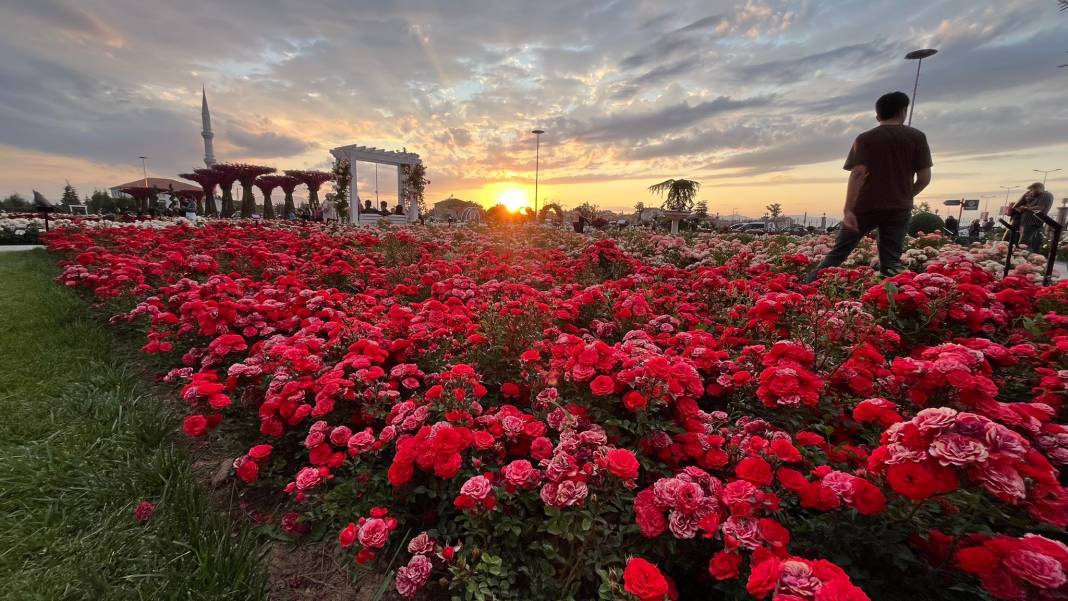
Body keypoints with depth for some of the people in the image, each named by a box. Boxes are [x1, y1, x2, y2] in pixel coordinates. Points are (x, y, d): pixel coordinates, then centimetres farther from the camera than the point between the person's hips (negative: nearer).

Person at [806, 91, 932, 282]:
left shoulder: (865, 139, -1)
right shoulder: (917, 137, 5)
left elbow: (858, 173, -13)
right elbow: (925, 178, 2)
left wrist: (848, 209, -16)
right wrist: (906, 197, 21)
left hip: (865, 207, -1)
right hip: (899, 209, 2)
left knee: (838, 253, 2)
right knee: (891, 261, 6)